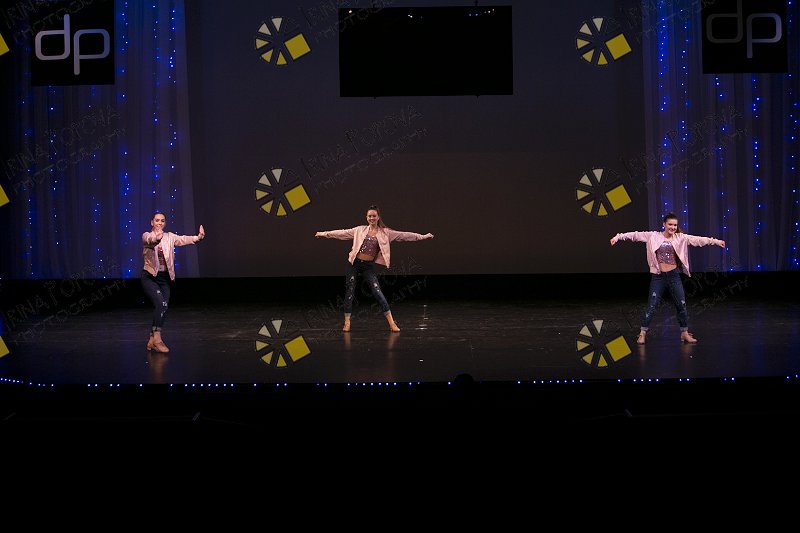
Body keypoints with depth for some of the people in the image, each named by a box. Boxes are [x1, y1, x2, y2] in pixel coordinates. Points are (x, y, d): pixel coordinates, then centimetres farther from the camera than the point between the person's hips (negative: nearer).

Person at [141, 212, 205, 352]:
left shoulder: (169, 237, 6)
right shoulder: (147, 236, -5)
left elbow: (183, 239, -12)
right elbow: (149, 240, -30)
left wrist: (198, 237, -32)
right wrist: (156, 238, -54)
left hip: (164, 278, 5)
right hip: (150, 277, -5)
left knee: (162, 308, 5)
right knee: (161, 304, -22)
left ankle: (152, 341, 17)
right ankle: (157, 338, -19)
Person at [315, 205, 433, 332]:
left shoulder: (385, 233, 3)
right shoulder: (360, 230, 5)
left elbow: (403, 235, 2)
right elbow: (342, 233, 9)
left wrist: (422, 236, 0)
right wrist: (324, 234, 10)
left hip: (368, 266, -1)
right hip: (354, 263, 1)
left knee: (378, 292, -8)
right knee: (349, 292, 2)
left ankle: (391, 323, -4)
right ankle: (347, 323, 13)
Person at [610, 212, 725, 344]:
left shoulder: (680, 238, 3)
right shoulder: (654, 236, -1)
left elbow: (697, 239, -4)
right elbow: (635, 235, -2)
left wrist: (715, 241, -13)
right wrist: (618, 236, -8)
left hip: (674, 276, 2)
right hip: (658, 277, -2)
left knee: (682, 305, 5)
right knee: (651, 306, -1)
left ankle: (685, 333, 18)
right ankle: (642, 333, 6)